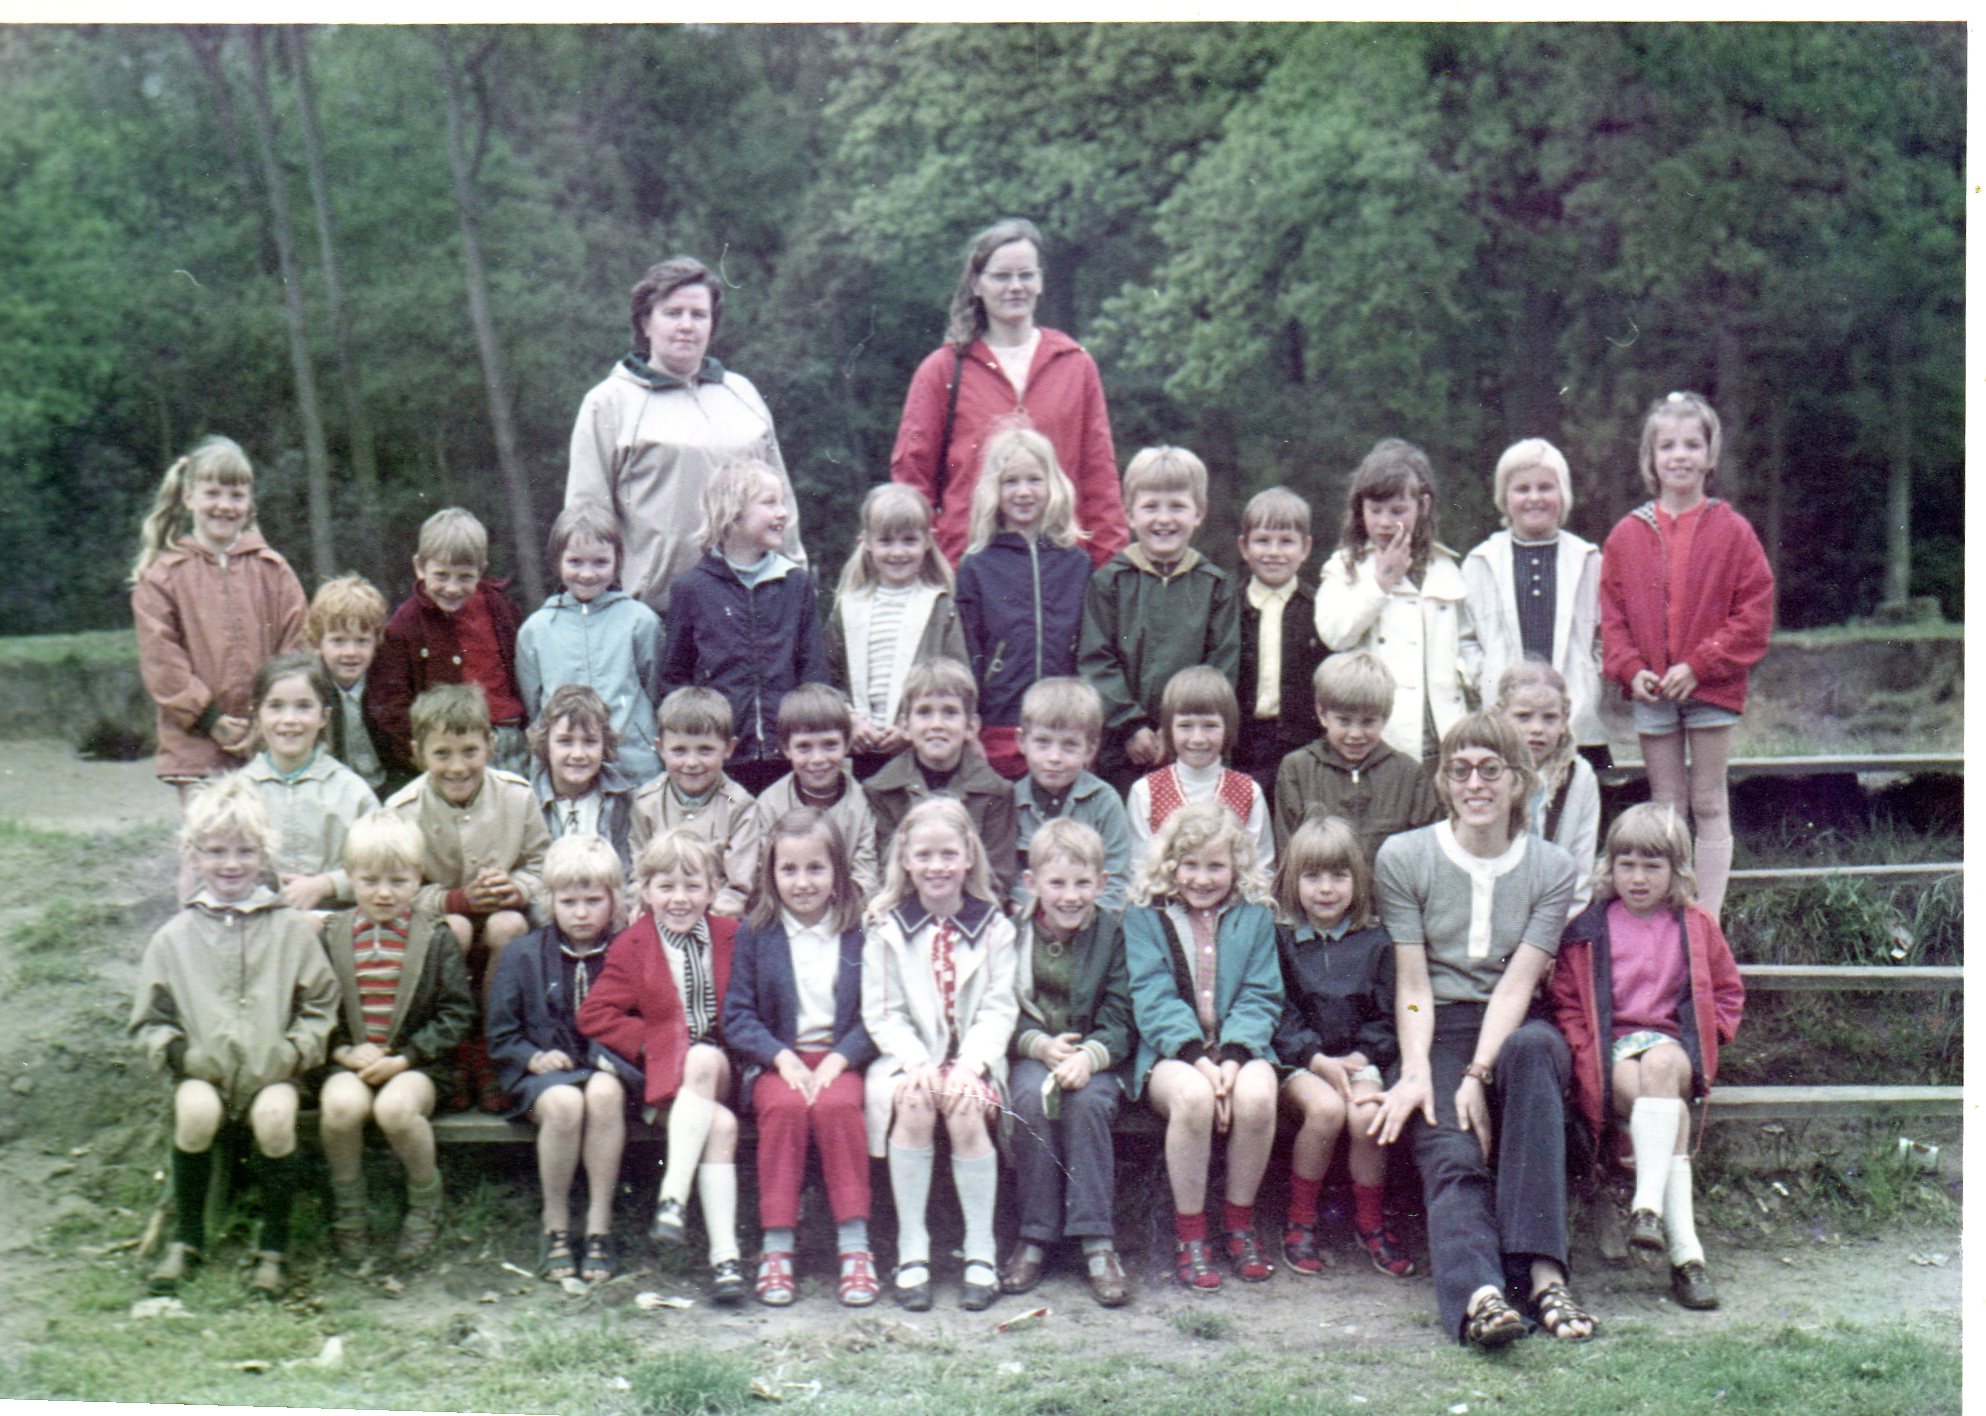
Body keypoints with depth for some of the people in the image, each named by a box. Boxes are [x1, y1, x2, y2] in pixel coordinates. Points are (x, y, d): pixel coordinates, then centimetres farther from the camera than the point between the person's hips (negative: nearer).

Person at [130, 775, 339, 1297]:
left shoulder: (290, 929, 7)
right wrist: (173, 1050, -7)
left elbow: (320, 1004, 9)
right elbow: (150, 1018, 12)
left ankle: (274, 1247, -12)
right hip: (203, 1068, 1)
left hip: (273, 1068, -1)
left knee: (275, 1114, -32)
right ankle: (186, 1238, -8)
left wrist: (296, 1050, -6)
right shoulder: (174, 938, 10)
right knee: (196, 1110, -32)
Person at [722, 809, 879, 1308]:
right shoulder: (754, 934, 6)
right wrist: (781, 1057, -14)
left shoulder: (861, 932, 4)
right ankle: (776, 1249, -24)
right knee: (785, 1106, -32)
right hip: (776, 1060, 0)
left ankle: (854, 1247, -25)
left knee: (837, 1105, -32)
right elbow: (737, 1017, 2)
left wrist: (839, 1058, -15)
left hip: (840, 1057, 0)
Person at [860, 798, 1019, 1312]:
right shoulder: (884, 928, 7)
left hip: (973, 1060, 0)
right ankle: (911, 1250, -21)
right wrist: (917, 1062, -16)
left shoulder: (993, 927, 7)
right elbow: (881, 1013, 1)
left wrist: (971, 1063, -17)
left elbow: (999, 1010, 0)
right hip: (908, 1058, 0)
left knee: (965, 1107, -31)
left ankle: (981, 1251, -17)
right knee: (914, 1105, -32)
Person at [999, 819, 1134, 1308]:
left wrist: (1088, 1056, -25)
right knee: (1033, 1098, -32)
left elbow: (1121, 1023, -5)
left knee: (1087, 1099, -32)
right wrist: (1040, 1045, -18)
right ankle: (1035, 1235, -19)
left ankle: (1096, 1240, -25)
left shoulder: (1113, 934, 0)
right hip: (1028, 1053, 0)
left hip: (1095, 1059, 0)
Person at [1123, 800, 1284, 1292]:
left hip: (1239, 1048, 2)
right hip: (1171, 1054, -2)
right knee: (1192, 1096, -35)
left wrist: (1233, 1057, -16)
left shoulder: (1255, 917, 12)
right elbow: (1154, 999, -4)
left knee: (1256, 1095, -32)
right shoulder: (1144, 918, 7)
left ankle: (1239, 1225, -8)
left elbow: (1260, 998, 3)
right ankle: (1189, 1236, -17)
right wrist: (1198, 1057, -20)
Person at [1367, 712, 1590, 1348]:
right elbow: (1412, 983, -2)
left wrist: (1478, 1074, -20)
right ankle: (1476, 1294, -51)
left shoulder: (1553, 868, 5)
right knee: (1450, 1155, -28)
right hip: (1435, 1032, 0)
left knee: (1531, 1050, -35)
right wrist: (1416, 1073, -18)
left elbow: (1517, 983, -6)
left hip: (1512, 1028, 1)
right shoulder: (1403, 857, 2)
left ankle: (1542, 1273, -40)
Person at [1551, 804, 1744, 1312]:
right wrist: (1588, 1055, -6)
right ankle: (1684, 1250, -43)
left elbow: (1728, 991, 21)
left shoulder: (1697, 927, 12)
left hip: (1673, 1045, 1)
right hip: (1610, 1049, 0)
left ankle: (1648, 1205, -48)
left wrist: (1700, 1040, 5)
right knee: (1656, 1098, -34)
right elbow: (1565, 1000, 8)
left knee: (1660, 1065, -38)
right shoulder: (1588, 929, 8)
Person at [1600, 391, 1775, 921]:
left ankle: (1707, 921, 7)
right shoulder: (1627, 534, 4)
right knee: (1666, 809, 9)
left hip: (1711, 688, -3)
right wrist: (1631, 669, -7)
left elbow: (1754, 611, -5)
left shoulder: (1731, 530, -3)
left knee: (1709, 806, 3)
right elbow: (1611, 613, 7)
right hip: (1651, 691, 3)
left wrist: (1699, 665, -12)